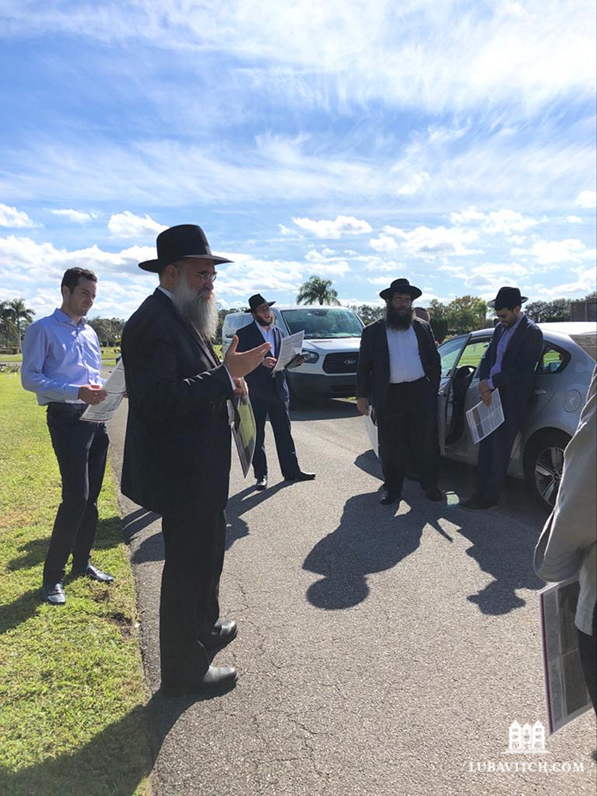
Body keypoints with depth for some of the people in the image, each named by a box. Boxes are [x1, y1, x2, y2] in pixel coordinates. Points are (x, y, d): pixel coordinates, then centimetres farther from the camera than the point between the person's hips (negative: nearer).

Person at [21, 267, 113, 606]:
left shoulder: (90, 333, 17)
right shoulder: (43, 330, -4)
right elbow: (30, 377, -11)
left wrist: (102, 389, 1)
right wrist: (77, 392, -22)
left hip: (97, 419, 7)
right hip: (67, 419, -7)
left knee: (91, 497, 12)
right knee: (76, 498, -11)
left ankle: (82, 561, 28)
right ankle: (53, 575, 5)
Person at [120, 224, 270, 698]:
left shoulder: (183, 319, 12)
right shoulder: (153, 323, -20)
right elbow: (157, 399, -30)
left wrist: (227, 381, 3)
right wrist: (225, 375, -27)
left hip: (197, 469, 11)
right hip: (180, 474, -11)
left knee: (207, 552, 26)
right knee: (188, 566, 5)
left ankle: (205, 628, 49)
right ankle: (183, 672, 25)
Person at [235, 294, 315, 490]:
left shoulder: (278, 332, 14)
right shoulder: (245, 333, -3)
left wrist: (292, 362, -2)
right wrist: (261, 361, -25)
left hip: (278, 389, 4)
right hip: (256, 392, -4)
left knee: (284, 433, 8)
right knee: (257, 436, 4)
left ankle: (291, 471, 15)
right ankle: (261, 475, 13)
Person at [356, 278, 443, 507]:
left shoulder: (423, 327, 12)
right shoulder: (373, 331, 7)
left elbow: (434, 361, 14)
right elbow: (363, 366, 5)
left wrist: (433, 389, 6)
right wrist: (362, 395, -2)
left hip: (420, 393, 1)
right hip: (389, 396, -1)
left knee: (426, 443, 6)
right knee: (390, 446, 5)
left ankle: (430, 485, 21)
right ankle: (392, 487, 19)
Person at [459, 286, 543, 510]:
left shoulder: (531, 332, -10)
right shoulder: (500, 329, 13)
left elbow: (523, 370, -17)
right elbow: (487, 358, 12)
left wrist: (491, 382, -17)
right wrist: (484, 383, -6)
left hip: (513, 401, -7)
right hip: (492, 396, 7)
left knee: (500, 450, 0)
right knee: (486, 447, 11)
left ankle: (490, 497, 12)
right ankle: (481, 493, 21)